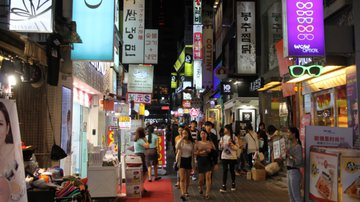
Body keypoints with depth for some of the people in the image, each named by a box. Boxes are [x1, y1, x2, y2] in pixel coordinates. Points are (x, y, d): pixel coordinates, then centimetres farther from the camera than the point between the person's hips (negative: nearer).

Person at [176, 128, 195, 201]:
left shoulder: (191, 143, 1)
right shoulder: (181, 141, -5)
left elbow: (192, 154, 7)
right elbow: (177, 147, -28)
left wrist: (193, 164, 8)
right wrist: (182, 139, -27)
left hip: (189, 160, 3)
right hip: (181, 160, -2)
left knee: (187, 178, 15)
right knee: (182, 179, -10)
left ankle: (186, 191, 32)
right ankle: (183, 194, -16)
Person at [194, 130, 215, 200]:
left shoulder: (210, 142, 5)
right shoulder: (197, 143, 5)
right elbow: (194, 152, 1)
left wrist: (210, 151, -12)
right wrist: (201, 152, -15)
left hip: (208, 160, -1)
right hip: (200, 160, 1)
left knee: (208, 177, -10)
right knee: (201, 177, 7)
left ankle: (207, 194, -5)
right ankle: (200, 187, 40)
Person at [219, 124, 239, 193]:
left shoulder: (234, 137, -5)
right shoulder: (223, 137, 5)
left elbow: (237, 148, -6)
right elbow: (220, 148, 10)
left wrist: (231, 144, -20)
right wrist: (221, 145, -12)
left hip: (232, 157, -2)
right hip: (224, 157, 2)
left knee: (232, 170, 9)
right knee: (225, 171, -3)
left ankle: (233, 184, 28)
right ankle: (224, 186, -3)